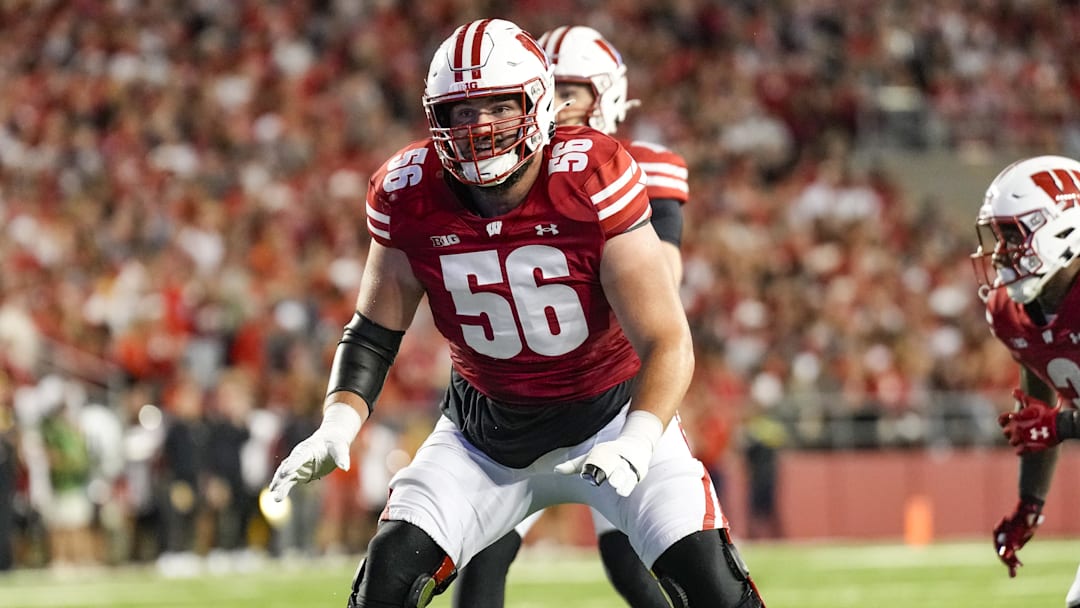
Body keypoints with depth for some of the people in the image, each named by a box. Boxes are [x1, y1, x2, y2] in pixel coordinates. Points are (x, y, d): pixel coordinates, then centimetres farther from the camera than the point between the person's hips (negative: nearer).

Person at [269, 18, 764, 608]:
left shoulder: (593, 180, -24)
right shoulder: (410, 197, -14)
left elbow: (667, 343, -23)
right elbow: (372, 334, 0)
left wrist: (637, 441, -40)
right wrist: (336, 428, -19)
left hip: (611, 413, -2)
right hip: (484, 432, 3)